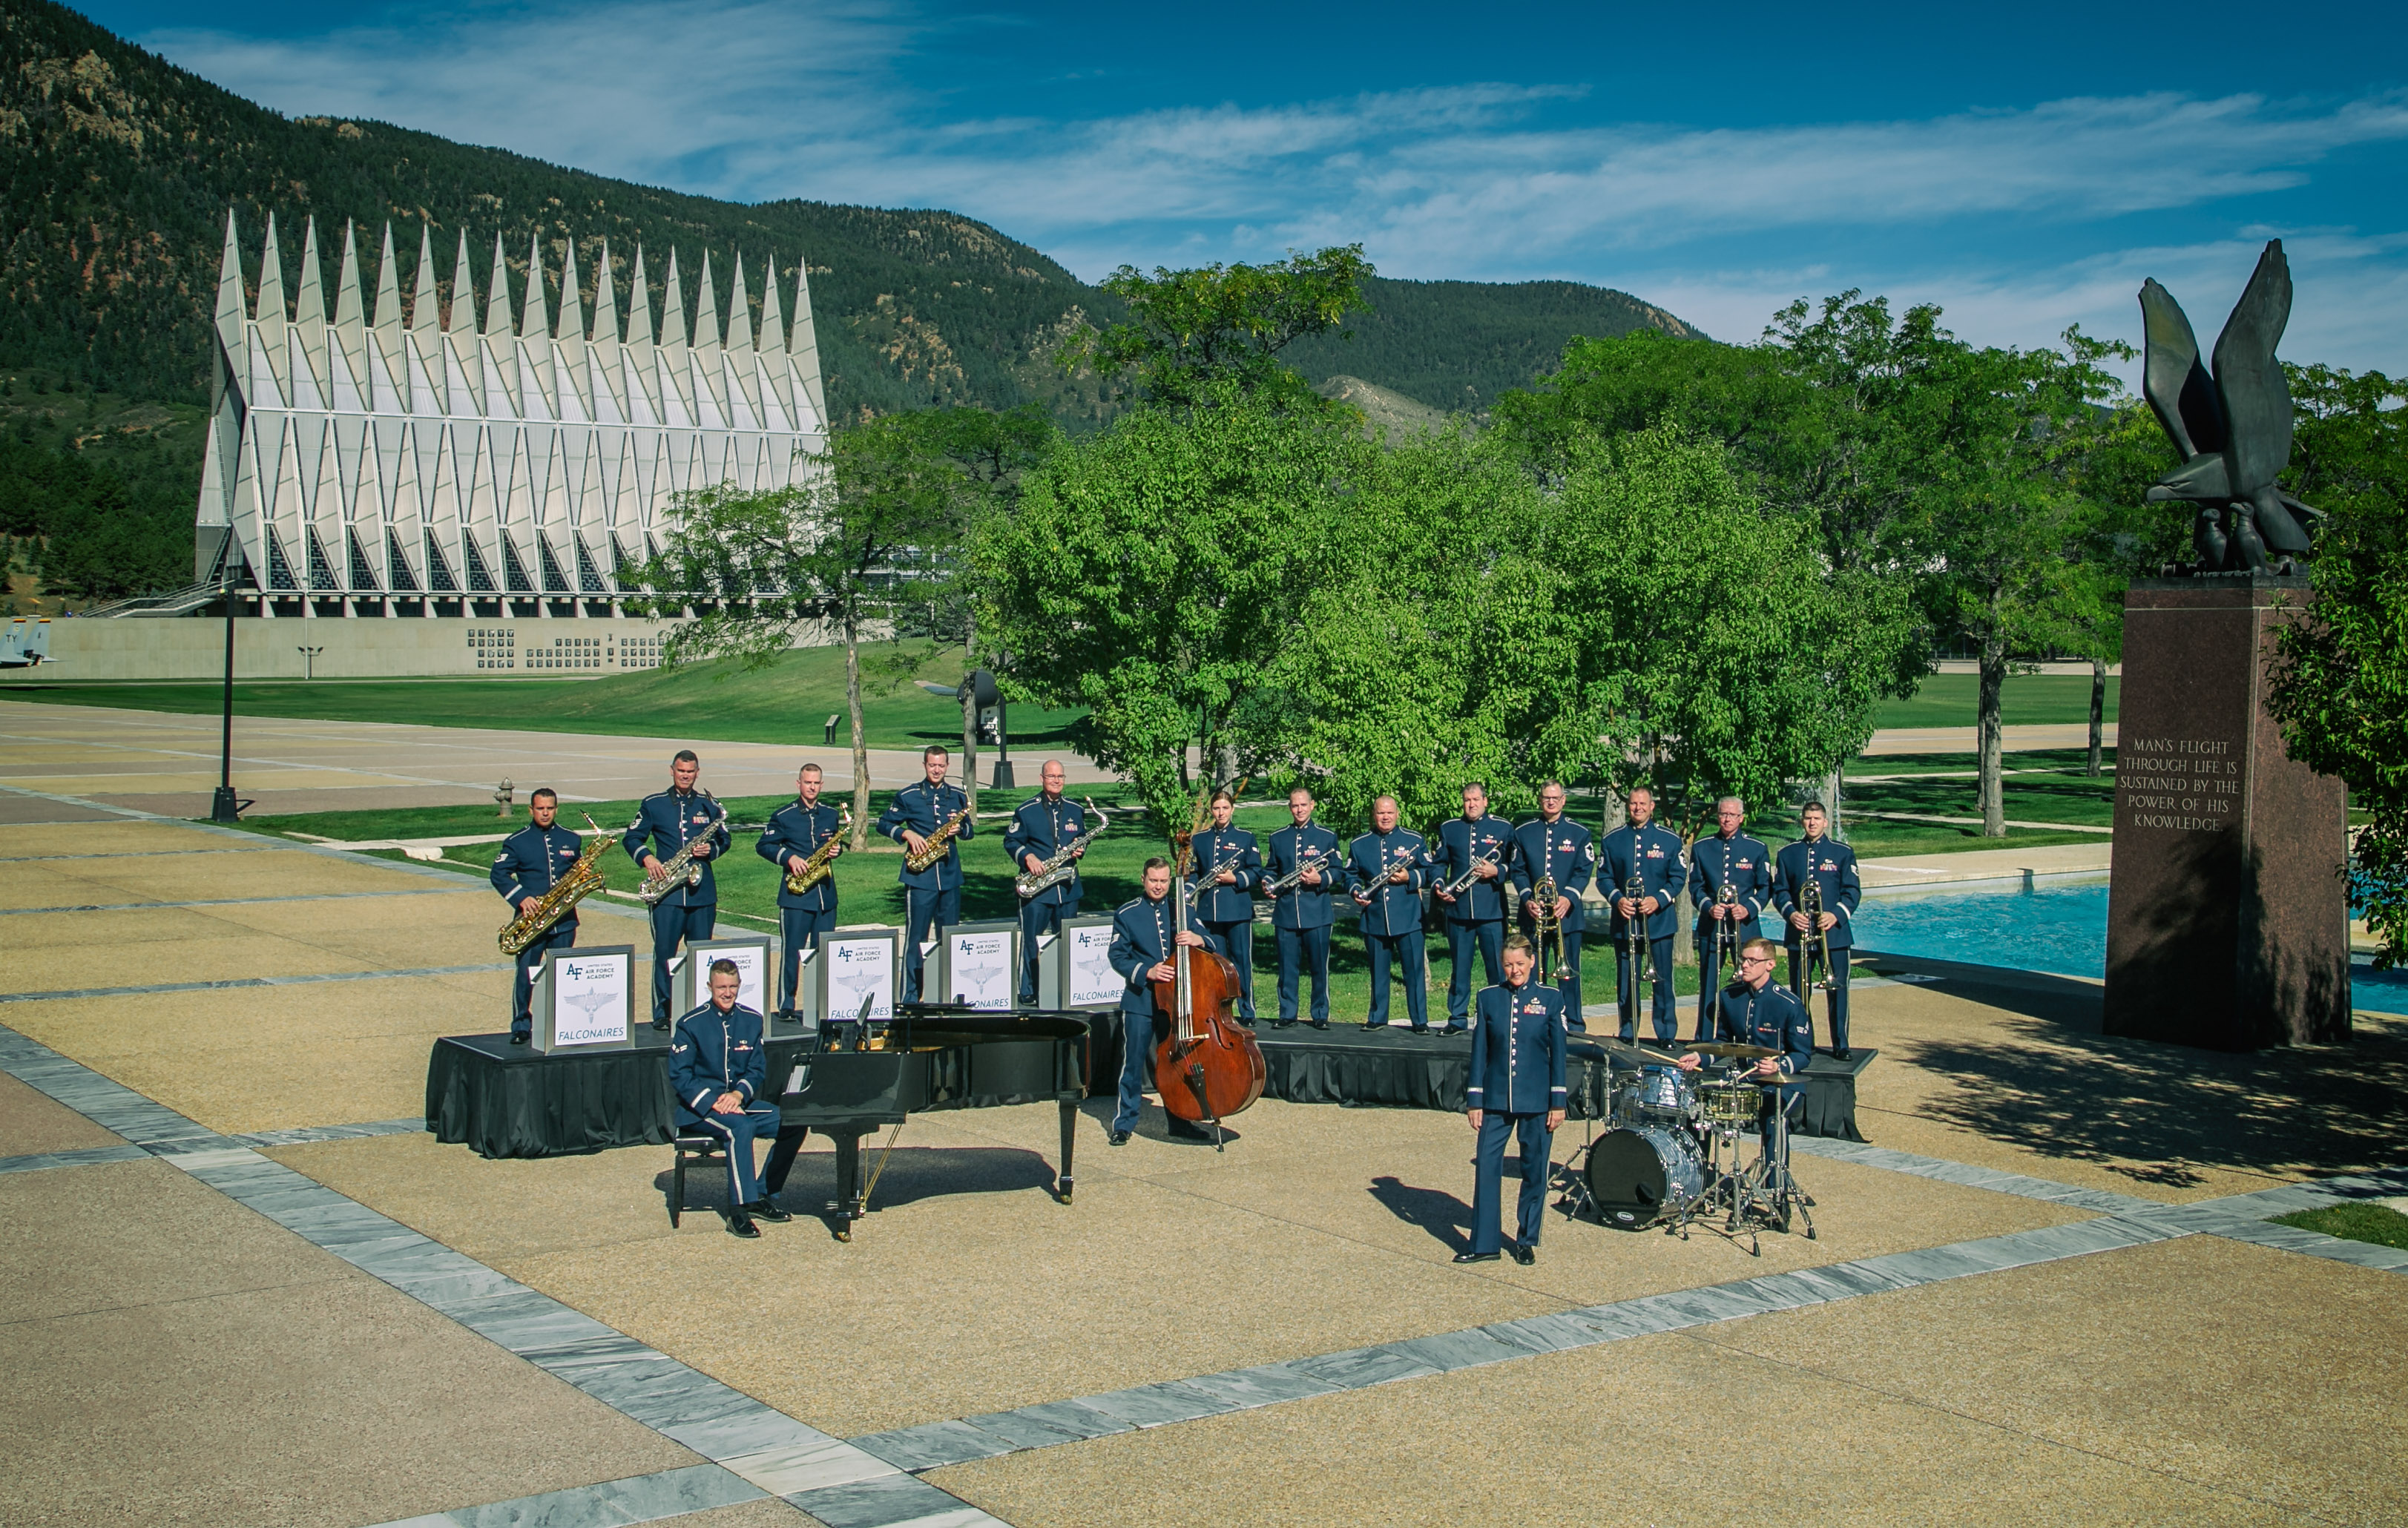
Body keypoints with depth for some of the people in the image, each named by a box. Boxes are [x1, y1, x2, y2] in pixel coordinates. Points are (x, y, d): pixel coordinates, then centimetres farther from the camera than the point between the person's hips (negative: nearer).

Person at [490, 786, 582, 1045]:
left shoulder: (571, 840, 12)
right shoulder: (516, 842, 1)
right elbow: (498, 875, -4)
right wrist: (521, 898, -17)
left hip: (564, 919, 3)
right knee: (524, 974, -6)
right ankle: (521, 1027, 2)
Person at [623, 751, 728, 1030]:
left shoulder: (709, 805, 9)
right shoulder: (653, 804, 5)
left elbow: (724, 838, 16)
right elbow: (631, 837, 8)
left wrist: (711, 849, -6)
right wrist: (646, 857, -10)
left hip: (701, 890, 2)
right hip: (667, 891, -2)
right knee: (664, 952, -5)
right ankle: (662, 1013, 1)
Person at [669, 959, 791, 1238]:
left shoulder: (751, 1020, 7)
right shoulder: (691, 1024, -6)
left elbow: (757, 1069, 8)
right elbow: (679, 1076, -8)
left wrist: (738, 1094, -13)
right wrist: (713, 1102, -21)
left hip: (739, 1101, 5)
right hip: (698, 1108, -5)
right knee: (741, 1128, -35)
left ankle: (763, 1196, -7)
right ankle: (739, 1210, -32)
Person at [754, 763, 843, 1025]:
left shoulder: (831, 814, 12)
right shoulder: (783, 816, -1)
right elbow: (763, 846, 1)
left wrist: (837, 848, -1)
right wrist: (789, 858, -14)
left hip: (826, 892, 4)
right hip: (796, 894, -4)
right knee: (791, 950, -5)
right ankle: (786, 1006, 0)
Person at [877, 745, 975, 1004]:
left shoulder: (958, 796, 11)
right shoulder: (908, 795, 1)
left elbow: (970, 829, 17)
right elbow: (884, 824, 6)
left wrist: (960, 827, -5)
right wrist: (906, 834, -11)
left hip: (950, 876, 4)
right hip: (920, 876, -4)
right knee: (916, 938, -4)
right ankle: (909, 997, 0)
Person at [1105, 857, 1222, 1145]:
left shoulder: (1182, 911, 9)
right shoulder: (1127, 914, 1)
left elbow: (1210, 945, 5)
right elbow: (1118, 956, -2)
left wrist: (1198, 940, -19)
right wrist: (1146, 972, -18)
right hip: (1140, 1001, -3)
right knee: (1133, 1061, -2)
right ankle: (1124, 1122, 8)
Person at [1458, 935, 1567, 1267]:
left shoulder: (1550, 999, 1)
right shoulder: (1488, 998, 4)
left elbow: (1558, 1053, 2)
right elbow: (1479, 1051, 5)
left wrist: (1558, 1102, -2)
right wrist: (1475, 1100, 1)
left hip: (1536, 1101, -1)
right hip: (1495, 1100, 1)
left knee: (1534, 1172, 5)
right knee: (1487, 1167, -3)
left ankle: (1526, 1242, 18)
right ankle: (1483, 1244, 4)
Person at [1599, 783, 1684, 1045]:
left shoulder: (1670, 839, 4)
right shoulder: (1612, 840, 7)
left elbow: (1678, 876, 2)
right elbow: (1606, 877, 7)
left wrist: (1659, 900, -14)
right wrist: (1617, 899, -12)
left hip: (1659, 921, -1)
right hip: (1624, 922, 1)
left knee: (1662, 980, -1)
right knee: (1625, 981, 4)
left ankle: (1666, 1035, 8)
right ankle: (1627, 1034, 14)